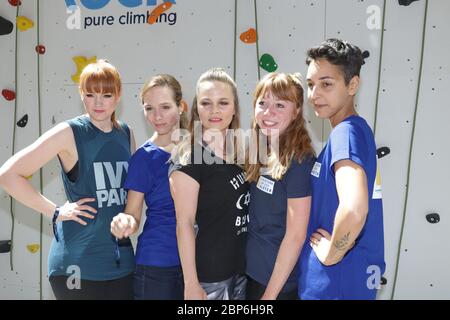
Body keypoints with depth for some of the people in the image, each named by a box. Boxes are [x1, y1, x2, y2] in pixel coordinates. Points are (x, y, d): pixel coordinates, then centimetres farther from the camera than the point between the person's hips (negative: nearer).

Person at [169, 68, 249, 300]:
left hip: (241, 269, 6)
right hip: (207, 275, -6)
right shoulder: (189, 157, -15)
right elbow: (184, 224, -16)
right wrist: (191, 284, -16)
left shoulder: (242, 151, 3)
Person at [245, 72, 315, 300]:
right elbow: (255, 220, 7)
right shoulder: (260, 154, 1)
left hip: (279, 281, -6)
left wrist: (270, 293, -15)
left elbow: (296, 236, -19)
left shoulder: (299, 161, -19)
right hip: (253, 272, 6)